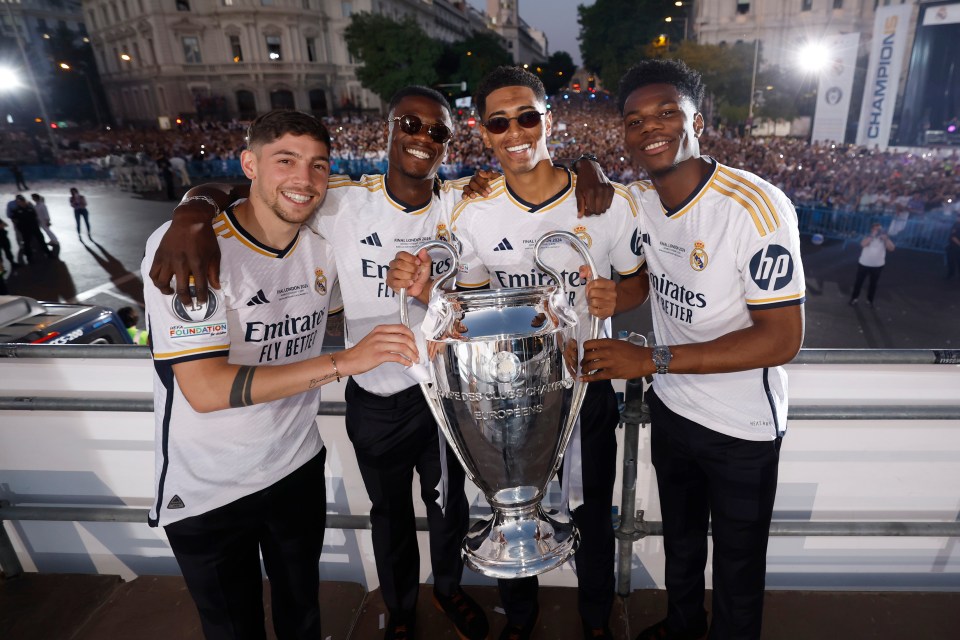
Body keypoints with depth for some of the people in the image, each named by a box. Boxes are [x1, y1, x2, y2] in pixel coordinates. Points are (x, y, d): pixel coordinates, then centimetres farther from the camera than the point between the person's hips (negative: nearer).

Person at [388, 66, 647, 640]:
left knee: (592, 512, 19)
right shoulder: (473, 216, -9)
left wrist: (615, 297, -24)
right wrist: (426, 291, -21)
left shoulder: (609, 201, -14)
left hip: (587, 384, -1)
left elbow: (639, 282, -1)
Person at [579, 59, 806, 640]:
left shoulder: (757, 206, -25)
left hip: (743, 428, -6)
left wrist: (651, 360, -30)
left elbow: (783, 338, -26)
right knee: (679, 537, 28)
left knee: (738, 565, 17)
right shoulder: (639, 200, -6)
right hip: (671, 407, 6)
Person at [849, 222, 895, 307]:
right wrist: (872, 235, -27)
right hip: (864, 264, -2)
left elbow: (892, 248, -14)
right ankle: (854, 298, 21)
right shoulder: (868, 237, -4)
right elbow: (863, 244, -26)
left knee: (873, 283, 11)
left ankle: (870, 300, 24)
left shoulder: (884, 238, 0)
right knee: (859, 281, 8)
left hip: (878, 266, 2)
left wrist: (885, 238, -21)